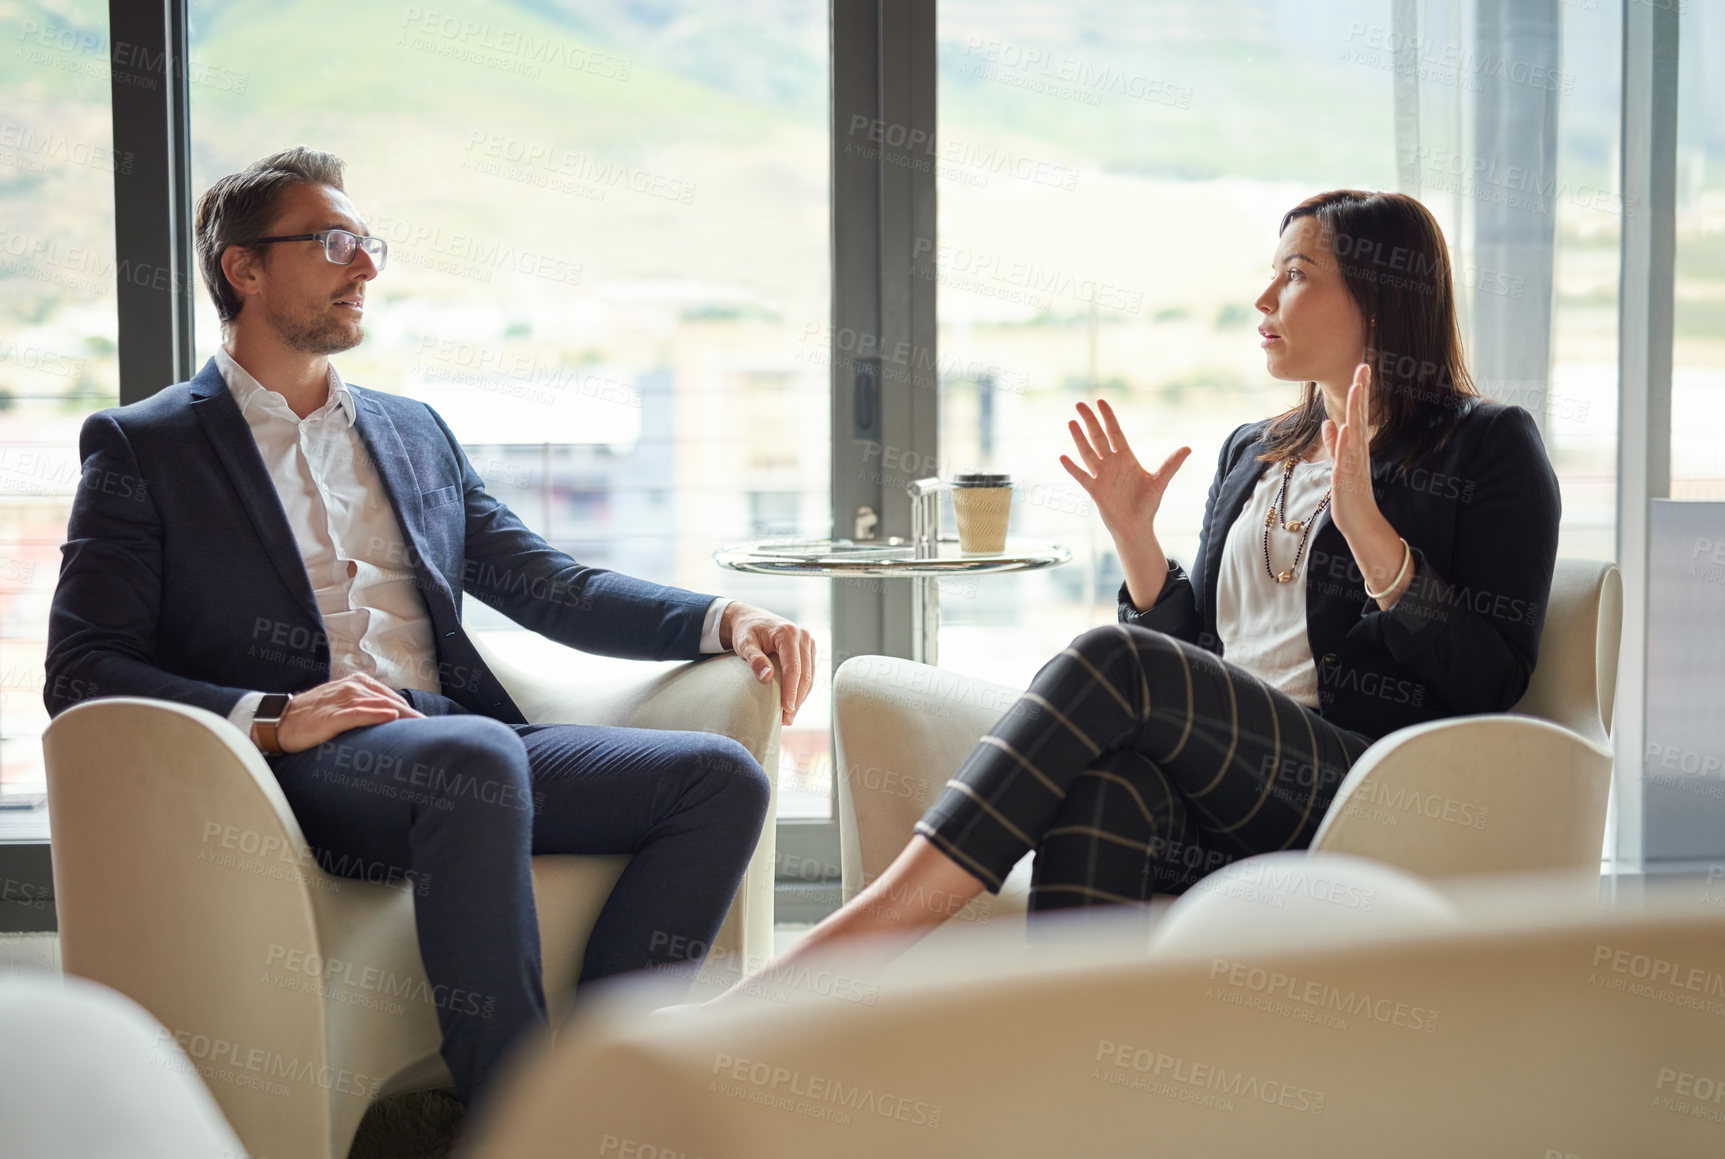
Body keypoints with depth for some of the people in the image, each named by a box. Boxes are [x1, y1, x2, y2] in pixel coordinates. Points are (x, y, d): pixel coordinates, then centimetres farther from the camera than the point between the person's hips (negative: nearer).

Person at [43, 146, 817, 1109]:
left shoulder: (416, 434, 27)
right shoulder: (141, 448, 10)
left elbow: (551, 586, 22)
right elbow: (82, 672, 0)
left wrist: (724, 620, 4)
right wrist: (270, 716, -16)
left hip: (464, 741, 6)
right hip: (299, 767, -6)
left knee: (721, 775, -17)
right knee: (479, 752, -38)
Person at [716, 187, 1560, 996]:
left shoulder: (1489, 448, 8)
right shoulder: (1251, 454, 28)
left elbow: (1491, 678, -4)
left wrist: (1366, 526, -13)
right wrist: (1134, 533, 12)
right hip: (1224, 801, 5)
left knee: (1111, 661, -28)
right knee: (1105, 784, -33)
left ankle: (842, 945, -35)